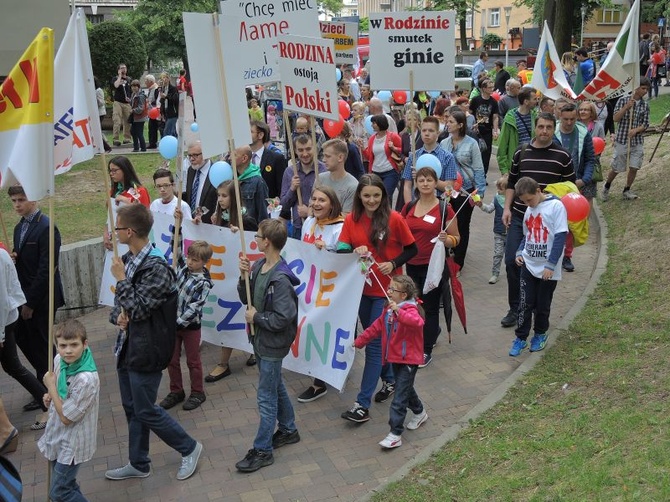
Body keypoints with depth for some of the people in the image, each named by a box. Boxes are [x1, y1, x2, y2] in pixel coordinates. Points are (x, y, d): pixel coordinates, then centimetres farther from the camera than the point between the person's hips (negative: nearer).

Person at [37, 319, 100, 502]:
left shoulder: (87, 379, -33)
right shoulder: (59, 360, -9)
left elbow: (66, 417, -24)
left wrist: (50, 387, -18)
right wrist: (50, 396, -6)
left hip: (72, 442, -8)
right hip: (58, 435, 8)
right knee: (66, 485, 23)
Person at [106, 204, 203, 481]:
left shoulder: (157, 268, -23)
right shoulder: (128, 259, 3)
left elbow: (138, 309, -25)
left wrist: (121, 279, -18)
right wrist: (118, 315, -7)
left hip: (146, 350, -9)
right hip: (127, 345, 9)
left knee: (146, 411, 3)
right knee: (132, 408, 19)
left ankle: (189, 448, 23)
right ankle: (138, 464, 35)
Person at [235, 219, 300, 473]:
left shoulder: (280, 279, -26)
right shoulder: (258, 267, 0)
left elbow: (283, 318, -28)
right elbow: (246, 298, 8)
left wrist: (256, 316, -16)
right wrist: (244, 276, -8)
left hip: (272, 345, -9)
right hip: (260, 340, 9)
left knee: (266, 397, 2)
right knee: (276, 387, 23)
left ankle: (262, 450, 15)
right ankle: (288, 430, 41)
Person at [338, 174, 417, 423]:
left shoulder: (394, 219, -11)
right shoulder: (351, 219, -1)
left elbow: (411, 249, -3)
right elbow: (341, 249, -1)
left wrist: (393, 264, -18)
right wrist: (355, 251, -22)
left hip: (386, 290, -4)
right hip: (362, 288, 5)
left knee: (374, 344, -4)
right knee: (374, 339, 18)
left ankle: (362, 404, 0)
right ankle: (390, 380, 42)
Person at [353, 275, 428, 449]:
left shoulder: (410, 310, -19)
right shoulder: (389, 309, 7)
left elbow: (417, 322, -42)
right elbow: (377, 327, 16)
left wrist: (398, 312, -53)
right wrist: (359, 341, 16)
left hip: (408, 360, -9)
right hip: (395, 358, 9)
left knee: (399, 397, -7)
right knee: (406, 388, 26)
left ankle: (395, 434, -2)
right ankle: (419, 412, 50)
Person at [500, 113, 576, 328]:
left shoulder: (562, 156, 0)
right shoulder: (521, 152, 5)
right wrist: (507, 208, 3)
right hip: (519, 217, 2)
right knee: (512, 261, -3)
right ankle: (515, 309, 12)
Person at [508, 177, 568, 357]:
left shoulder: (556, 206, -11)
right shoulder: (529, 210, 8)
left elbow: (560, 237, -14)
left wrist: (551, 265, -17)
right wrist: (519, 252, 1)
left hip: (548, 269, -4)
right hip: (528, 265, 4)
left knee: (542, 305, 9)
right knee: (525, 304, 2)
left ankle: (540, 334, 29)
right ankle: (521, 338, 11)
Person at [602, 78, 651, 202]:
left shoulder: (645, 105, 4)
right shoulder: (623, 100, -5)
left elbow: (645, 124, 3)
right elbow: (615, 119, -12)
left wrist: (636, 130, -16)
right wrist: (626, 107, -23)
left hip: (637, 141, 3)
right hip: (622, 140, -3)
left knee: (634, 167, 0)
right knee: (616, 168, 5)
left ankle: (627, 190, 19)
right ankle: (607, 187, 29)